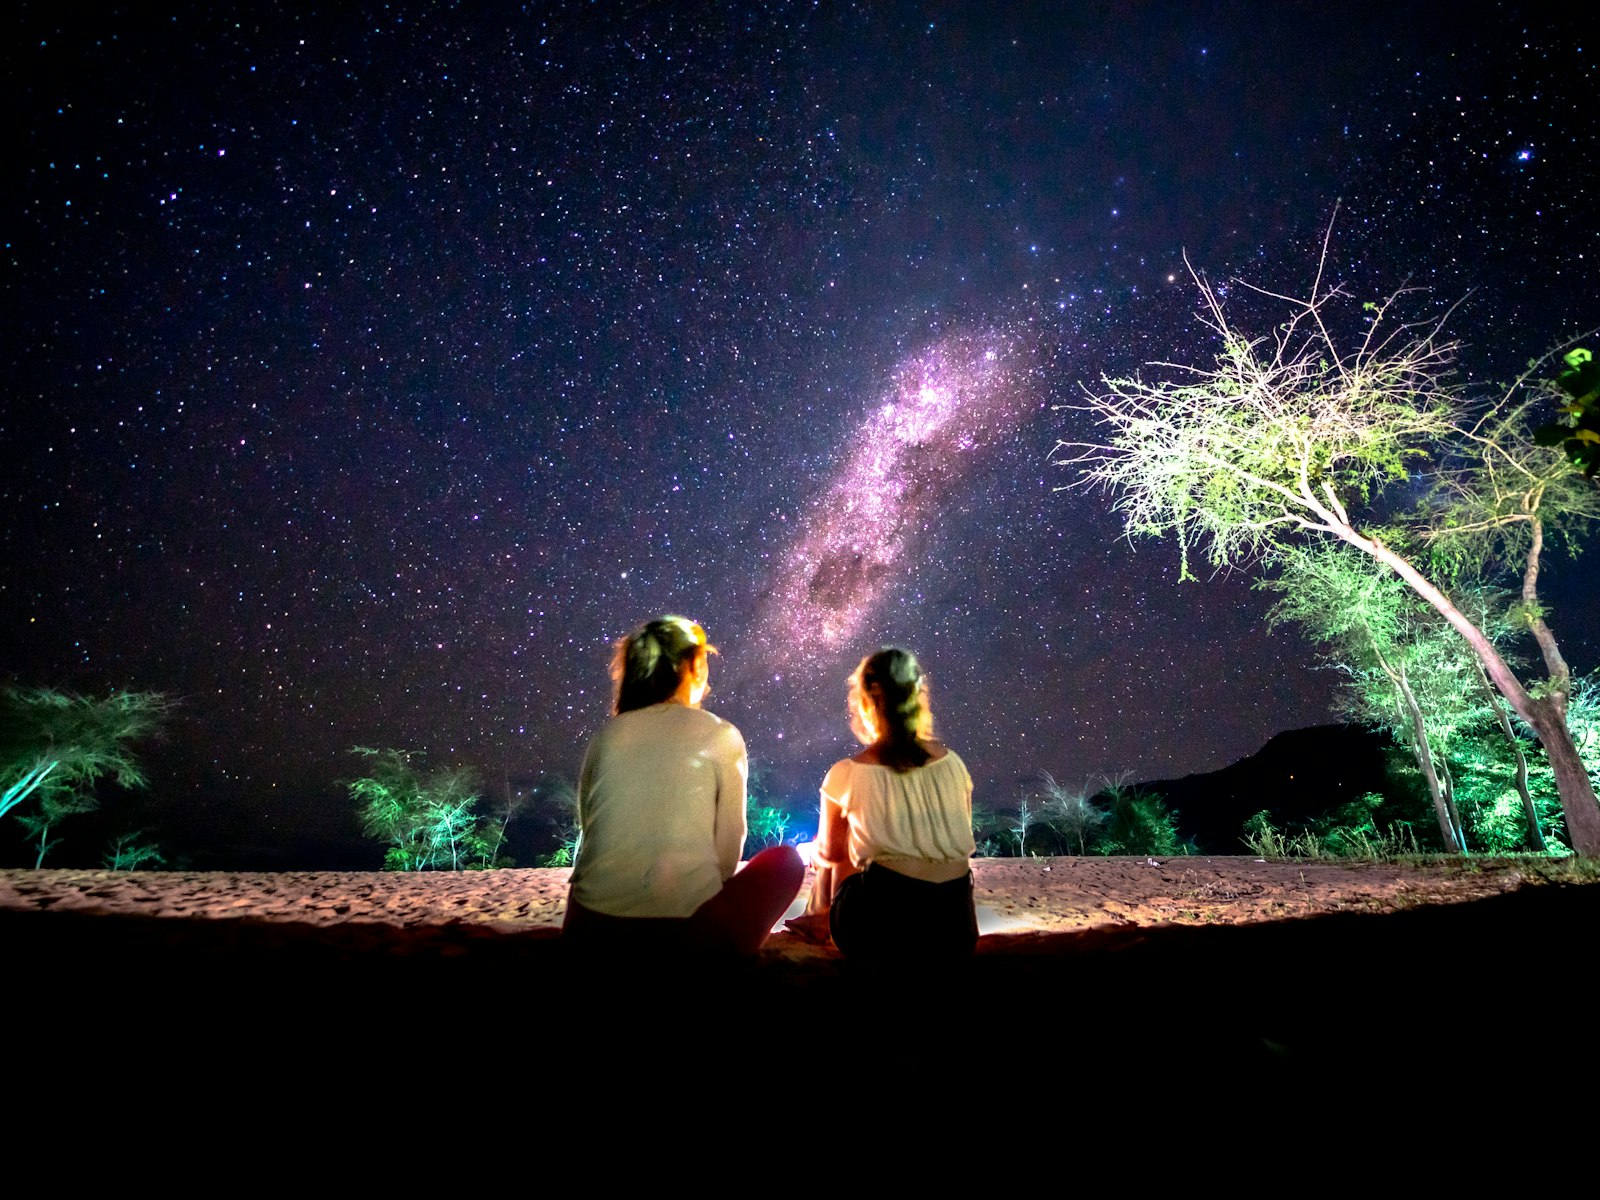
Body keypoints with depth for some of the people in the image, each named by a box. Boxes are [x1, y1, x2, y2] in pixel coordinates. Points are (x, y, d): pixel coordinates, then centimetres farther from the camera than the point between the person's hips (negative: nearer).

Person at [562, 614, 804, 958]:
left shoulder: (606, 736, 7)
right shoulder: (721, 736, -2)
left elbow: (589, 836, 12)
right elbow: (728, 849, 1)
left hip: (592, 929, 5)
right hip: (686, 927, -4)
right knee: (786, 859, 19)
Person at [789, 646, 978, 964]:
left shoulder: (846, 775, -10)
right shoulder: (953, 763, -1)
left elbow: (829, 853, 7)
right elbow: (960, 842, 12)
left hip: (878, 938, -3)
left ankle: (820, 920, 43)